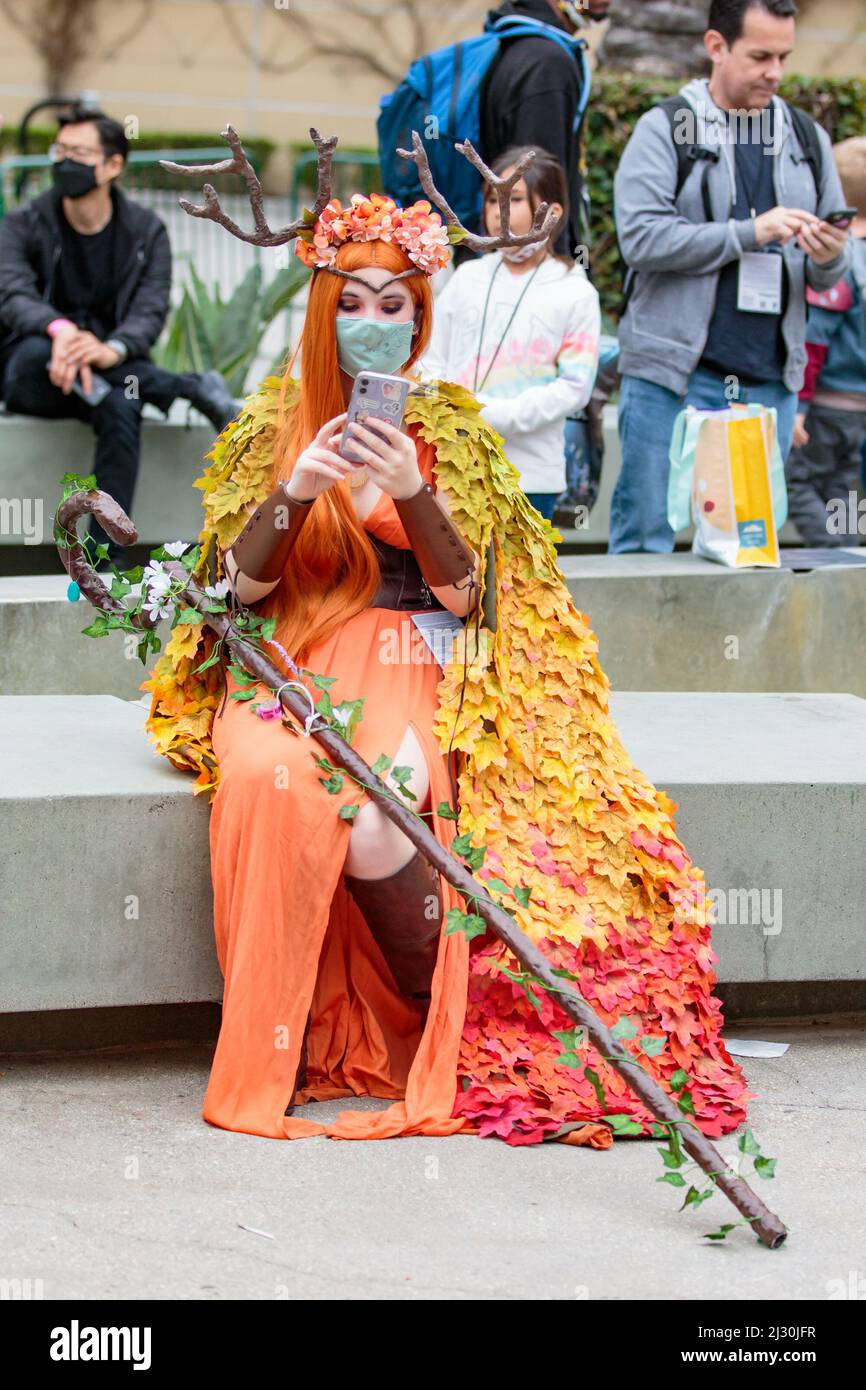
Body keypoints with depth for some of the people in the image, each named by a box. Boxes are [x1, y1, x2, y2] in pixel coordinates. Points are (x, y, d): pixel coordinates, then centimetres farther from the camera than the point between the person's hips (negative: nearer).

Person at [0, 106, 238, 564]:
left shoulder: (146, 232, 3)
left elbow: (151, 311, -11)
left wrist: (113, 350, -36)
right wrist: (60, 330, -43)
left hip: (106, 372, 0)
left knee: (121, 407, -35)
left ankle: (103, 553, -37)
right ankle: (191, 388, -27)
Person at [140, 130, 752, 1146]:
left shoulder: (452, 430, 8)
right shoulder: (277, 424, 9)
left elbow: (465, 595, -3)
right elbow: (237, 585, -1)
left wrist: (412, 491, -19)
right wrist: (296, 489, -18)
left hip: (410, 667, -1)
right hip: (289, 662, 1)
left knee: (376, 817, -33)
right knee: (271, 783, -35)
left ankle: (453, 1034, -14)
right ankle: (269, 1051, -23)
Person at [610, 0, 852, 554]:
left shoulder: (807, 140, 15)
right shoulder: (666, 129, 1)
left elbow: (828, 276, 17)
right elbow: (641, 238, -12)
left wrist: (828, 259, -7)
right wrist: (749, 232, -17)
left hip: (770, 383, 4)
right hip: (675, 378, -4)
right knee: (647, 540, -3)